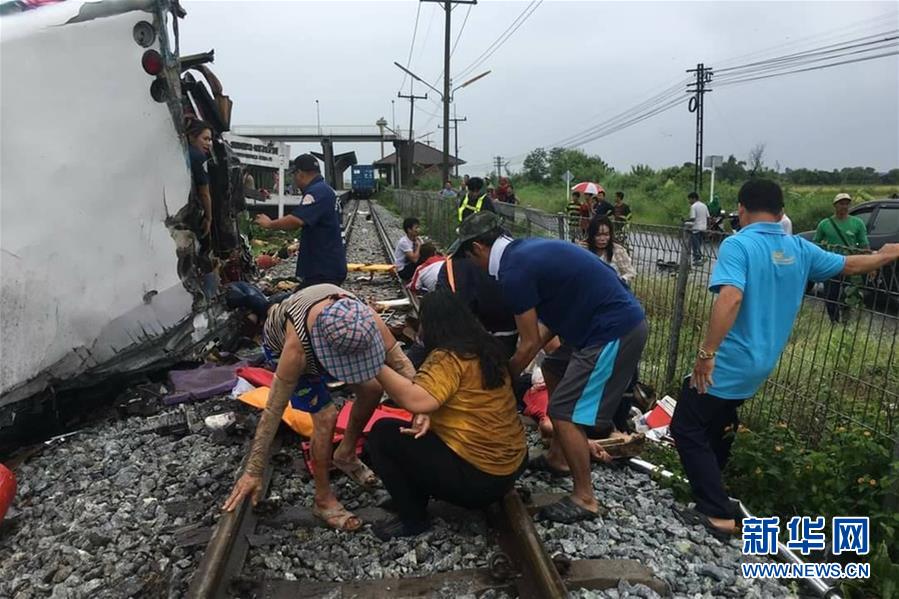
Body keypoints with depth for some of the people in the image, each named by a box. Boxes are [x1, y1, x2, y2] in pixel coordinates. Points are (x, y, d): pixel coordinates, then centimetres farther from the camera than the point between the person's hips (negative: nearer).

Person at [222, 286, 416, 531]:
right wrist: (253, 471, -31)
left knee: (371, 389, -1)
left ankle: (346, 455, 24)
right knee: (325, 416, -17)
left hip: (325, 334, 5)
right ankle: (323, 500, 2)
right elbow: (273, 410, -37)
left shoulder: (367, 318, -37)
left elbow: (400, 362, -29)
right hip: (282, 343, -4)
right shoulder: (297, 347, -45)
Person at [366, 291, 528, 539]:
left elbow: (416, 400, -32)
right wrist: (427, 415, -4)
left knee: (382, 433, -1)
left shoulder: (448, 358, -19)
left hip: (478, 478, -9)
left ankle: (412, 519, 8)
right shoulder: (484, 348, 9)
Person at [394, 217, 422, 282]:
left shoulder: (417, 239, 0)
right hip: (402, 270, -7)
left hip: (411, 265, 7)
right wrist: (418, 245, -19)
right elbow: (414, 259, -31)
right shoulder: (403, 242, -23)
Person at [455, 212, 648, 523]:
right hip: (617, 320, 11)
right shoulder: (527, 250, 12)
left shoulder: (515, 270, -17)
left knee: (565, 412, -4)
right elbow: (551, 319, 17)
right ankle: (558, 458, 35)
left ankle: (585, 499, 11)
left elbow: (529, 344, -11)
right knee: (554, 370, 25)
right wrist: (513, 362, 16)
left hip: (614, 331, -11)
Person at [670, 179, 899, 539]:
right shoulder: (799, 249, 6)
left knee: (687, 430, 2)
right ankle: (710, 493, 41)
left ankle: (719, 514, 1)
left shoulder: (737, 245, -16)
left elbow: (731, 297, -32)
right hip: (759, 366, 8)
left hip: (727, 363, -8)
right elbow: (850, 265, 23)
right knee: (717, 429, 25)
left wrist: (706, 353, -28)